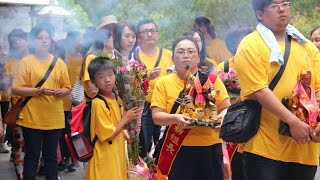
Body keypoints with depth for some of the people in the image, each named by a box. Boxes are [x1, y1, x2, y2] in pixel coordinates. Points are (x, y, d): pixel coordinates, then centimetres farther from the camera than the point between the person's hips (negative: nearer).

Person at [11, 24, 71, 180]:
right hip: (32, 118, -3)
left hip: (54, 118, 3)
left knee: (51, 155, 10)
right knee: (32, 155, 3)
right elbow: (16, 89, -9)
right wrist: (39, 91, -19)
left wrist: (61, 92, -10)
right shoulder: (25, 62, -4)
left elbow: (67, 88, 12)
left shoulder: (59, 62, 8)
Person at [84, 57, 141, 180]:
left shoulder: (118, 99, 5)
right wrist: (126, 118, -12)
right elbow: (108, 135, -20)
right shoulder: (98, 103, -20)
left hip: (118, 153, 8)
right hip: (105, 157, -8)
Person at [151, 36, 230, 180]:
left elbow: (226, 108, 6)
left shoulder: (212, 79, 5)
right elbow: (156, 116, -3)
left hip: (211, 147, 2)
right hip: (179, 149, -1)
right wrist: (175, 118, -23)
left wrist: (223, 116, -17)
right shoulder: (164, 82, 2)